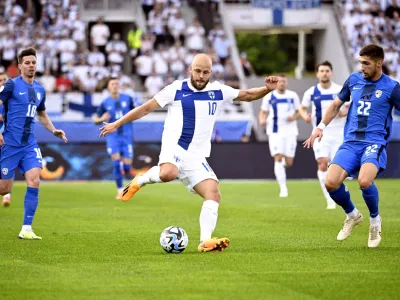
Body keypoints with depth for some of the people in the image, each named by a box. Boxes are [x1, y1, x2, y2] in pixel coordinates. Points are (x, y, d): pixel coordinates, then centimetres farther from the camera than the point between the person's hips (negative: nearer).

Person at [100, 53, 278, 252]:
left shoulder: (218, 91, 7)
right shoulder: (176, 89, -3)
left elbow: (248, 95, 15)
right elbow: (146, 108, 2)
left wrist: (267, 89, -6)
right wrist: (117, 124, 4)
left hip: (197, 157, 4)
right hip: (174, 148, -4)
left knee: (213, 194, -14)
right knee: (168, 174, -37)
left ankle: (205, 241, -15)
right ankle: (140, 180, -6)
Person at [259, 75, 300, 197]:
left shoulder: (293, 96, 5)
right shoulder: (269, 97, 4)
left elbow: (299, 111, 11)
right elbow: (263, 112, 10)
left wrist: (294, 117, -11)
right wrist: (262, 120, -12)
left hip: (290, 131, 1)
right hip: (275, 132, -1)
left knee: (289, 163, -1)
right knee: (278, 158, -14)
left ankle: (285, 161, 39)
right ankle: (283, 188, -9)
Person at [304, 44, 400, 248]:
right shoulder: (353, 80, 10)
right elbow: (336, 105, 23)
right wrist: (321, 127, 14)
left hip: (374, 144, -4)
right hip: (350, 143, 4)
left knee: (364, 181, -32)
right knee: (331, 182, -16)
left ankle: (375, 220, 0)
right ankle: (352, 215, 16)